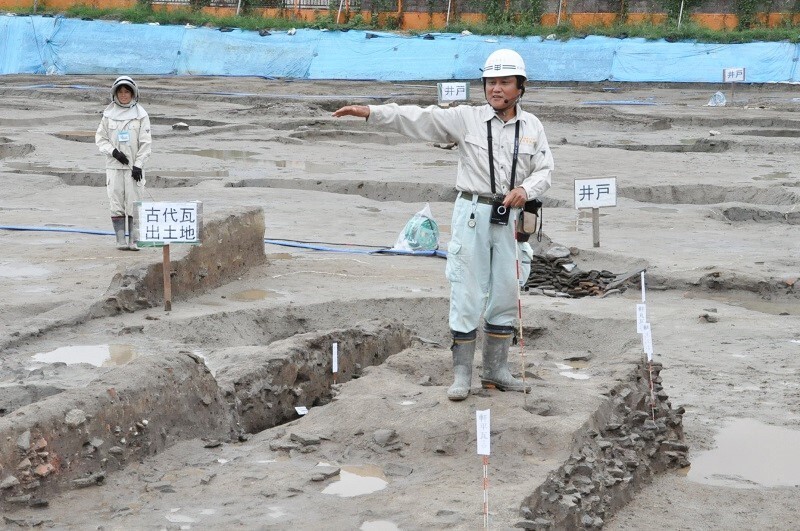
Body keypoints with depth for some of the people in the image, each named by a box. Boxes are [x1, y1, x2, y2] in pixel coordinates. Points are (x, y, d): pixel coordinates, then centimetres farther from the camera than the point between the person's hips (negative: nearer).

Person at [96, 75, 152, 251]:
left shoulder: (140, 114, 1)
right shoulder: (109, 113, 6)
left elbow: (145, 142, 0)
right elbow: (100, 138, 9)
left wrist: (138, 164, -7)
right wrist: (113, 152, -8)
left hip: (134, 166, -1)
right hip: (114, 165, 1)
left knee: (134, 203, -3)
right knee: (116, 203, -3)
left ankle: (134, 240, -1)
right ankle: (120, 240, -1)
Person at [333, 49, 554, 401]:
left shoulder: (532, 127, 7)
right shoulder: (467, 118, -3)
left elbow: (544, 170, 8)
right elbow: (418, 118, -11)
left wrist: (525, 189, -14)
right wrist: (370, 112, -21)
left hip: (508, 217, 3)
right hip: (472, 213, -3)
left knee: (505, 295, 10)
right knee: (467, 295, -2)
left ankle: (495, 371, 23)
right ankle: (461, 375, 7)